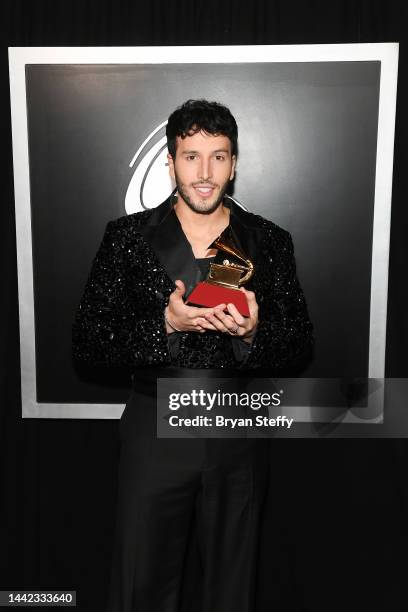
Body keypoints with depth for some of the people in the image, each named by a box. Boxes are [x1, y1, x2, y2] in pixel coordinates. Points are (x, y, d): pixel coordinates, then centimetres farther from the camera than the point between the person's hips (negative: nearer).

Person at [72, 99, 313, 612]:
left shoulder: (270, 242, 0)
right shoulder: (127, 237, -3)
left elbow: (301, 342, 3)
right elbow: (86, 341, -6)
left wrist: (254, 332, -18)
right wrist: (165, 324, -21)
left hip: (239, 436, 2)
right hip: (154, 433, -1)